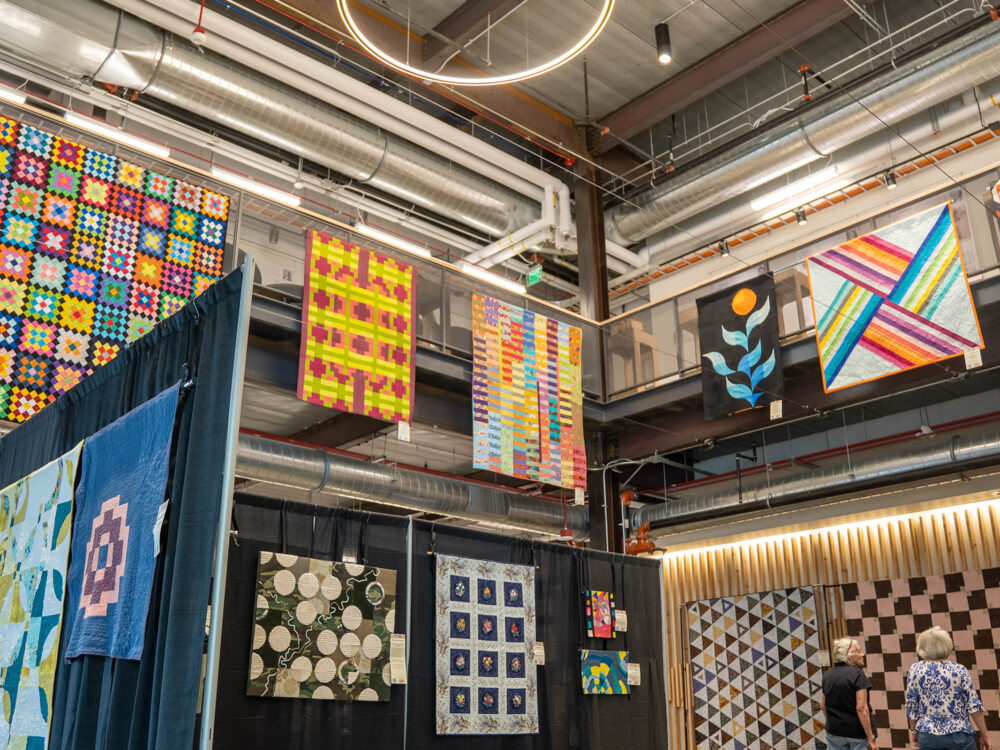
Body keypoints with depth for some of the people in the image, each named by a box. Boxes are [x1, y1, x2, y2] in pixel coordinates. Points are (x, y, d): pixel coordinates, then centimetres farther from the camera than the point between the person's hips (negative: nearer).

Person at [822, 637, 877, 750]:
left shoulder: (828, 675, 7)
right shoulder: (857, 674, -13)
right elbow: (861, 708, -18)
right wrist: (870, 737, -15)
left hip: (834, 732, 6)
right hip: (857, 732, -6)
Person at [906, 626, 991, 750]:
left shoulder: (915, 670, -2)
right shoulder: (959, 670, -7)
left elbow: (911, 706, 3)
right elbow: (974, 707, -6)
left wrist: (913, 731, 15)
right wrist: (984, 734, 5)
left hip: (927, 735, 2)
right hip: (958, 735, -2)